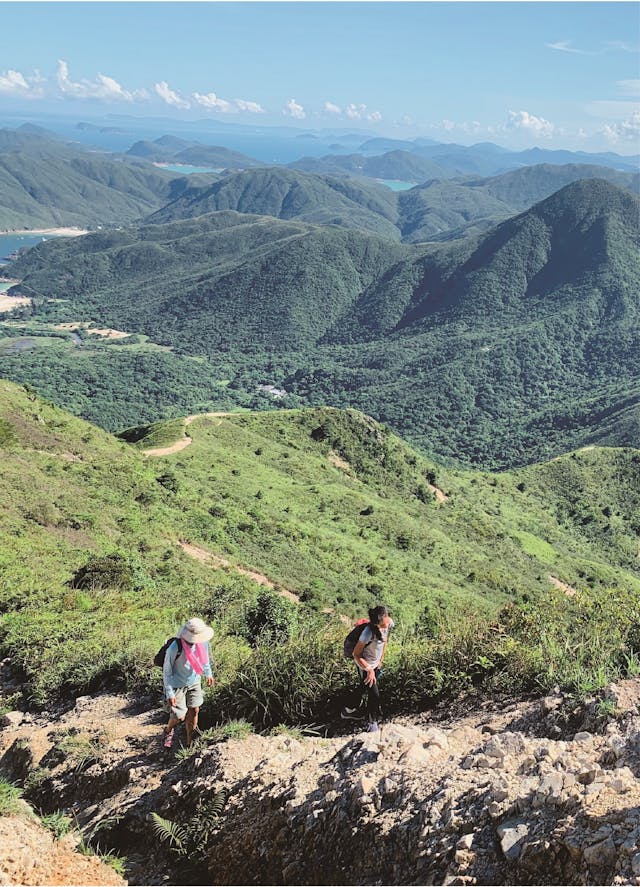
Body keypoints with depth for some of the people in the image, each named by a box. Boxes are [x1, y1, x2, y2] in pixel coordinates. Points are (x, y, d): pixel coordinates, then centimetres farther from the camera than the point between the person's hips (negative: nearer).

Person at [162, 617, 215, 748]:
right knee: (179, 716, 2)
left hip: (194, 682, 5)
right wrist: (169, 694, -16)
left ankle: (190, 742, 31)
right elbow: (166, 671, -19)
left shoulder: (202, 642, -17)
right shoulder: (175, 648, -33)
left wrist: (208, 674, 19)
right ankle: (168, 730, 37)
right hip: (177, 685, -5)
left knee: (194, 711, 10)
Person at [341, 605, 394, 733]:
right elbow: (356, 654, -26)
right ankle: (373, 722, 23)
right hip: (365, 664, -7)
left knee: (363, 686, 25)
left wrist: (381, 660, 9)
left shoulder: (390, 623, -19)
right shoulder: (369, 632, -38)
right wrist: (369, 670, -23)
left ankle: (348, 710, 47)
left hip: (376, 663, 7)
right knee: (374, 693, 1)